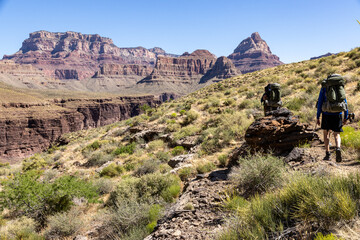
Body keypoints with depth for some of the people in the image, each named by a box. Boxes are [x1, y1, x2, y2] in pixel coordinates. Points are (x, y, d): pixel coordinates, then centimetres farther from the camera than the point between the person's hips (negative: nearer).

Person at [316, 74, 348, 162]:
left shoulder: (324, 88, 3)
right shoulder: (341, 88, 11)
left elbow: (320, 103, -2)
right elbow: (345, 103, 10)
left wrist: (317, 117, 1)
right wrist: (345, 117, 15)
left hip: (327, 114, -1)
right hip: (338, 115, 2)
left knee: (326, 133, 15)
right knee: (336, 135, 10)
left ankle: (327, 153, 11)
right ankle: (338, 148, -17)